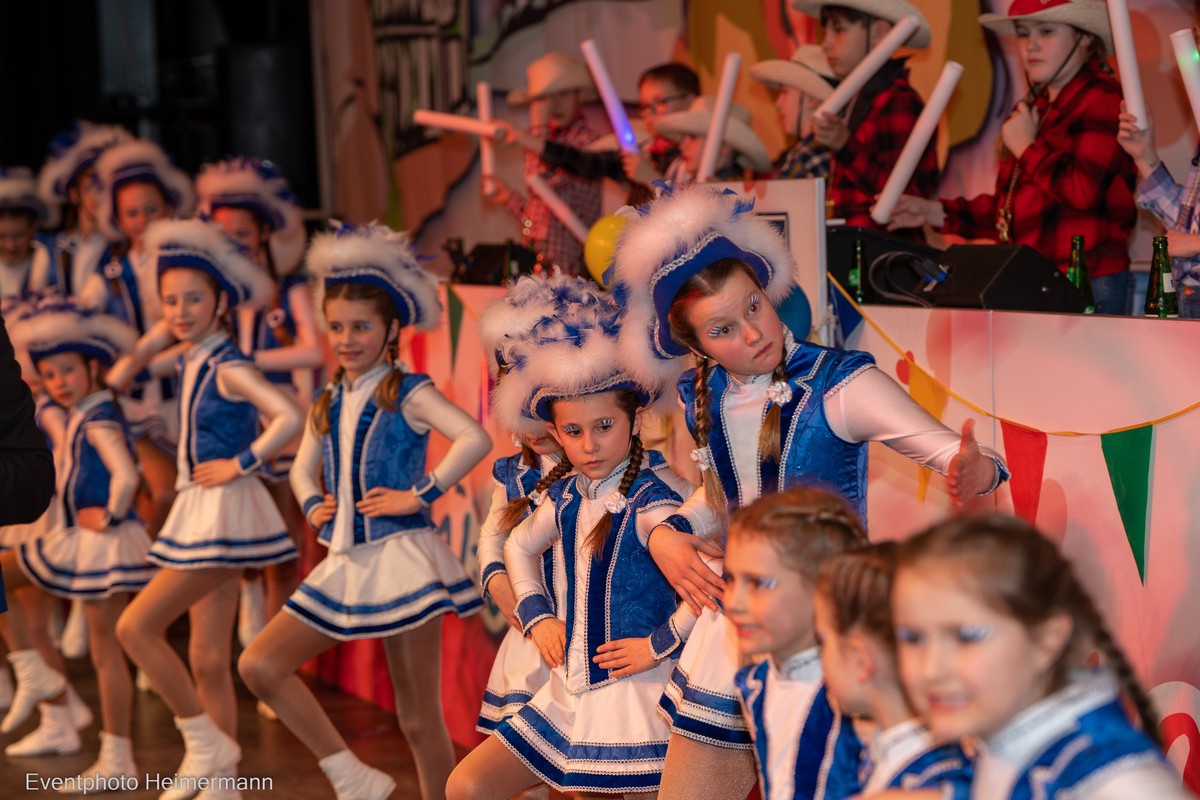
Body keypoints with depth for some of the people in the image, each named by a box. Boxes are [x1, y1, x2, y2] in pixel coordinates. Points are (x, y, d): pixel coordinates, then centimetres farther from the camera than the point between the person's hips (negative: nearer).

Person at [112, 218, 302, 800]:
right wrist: (158, 336, 7)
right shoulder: (188, 359, 9)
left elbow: (290, 416, -29)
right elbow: (121, 375, 20)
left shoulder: (228, 368, -15)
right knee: (207, 660, 11)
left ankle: (206, 744, 0)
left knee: (135, 626, -10)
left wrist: (241, 464, -20)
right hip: (202, 512, 9)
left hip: (224, 512, -9)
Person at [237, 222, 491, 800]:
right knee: (258, 665, -1)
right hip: (346, 564, 7)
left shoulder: (407, 394, -8)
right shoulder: (328, 405, 11)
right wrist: (313, 504, 6)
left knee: (419, 719, 0)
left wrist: (421, 494, -21)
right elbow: (302, 470, 26)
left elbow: (475, 438, -25)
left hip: (401, 558, -7)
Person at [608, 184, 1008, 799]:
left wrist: (975, 472, -43)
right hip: (732, 628, 5)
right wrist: (664, 535, 1)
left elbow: (960, 458, -20)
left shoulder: (840, 384, -14)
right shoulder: (698, 398, 2)